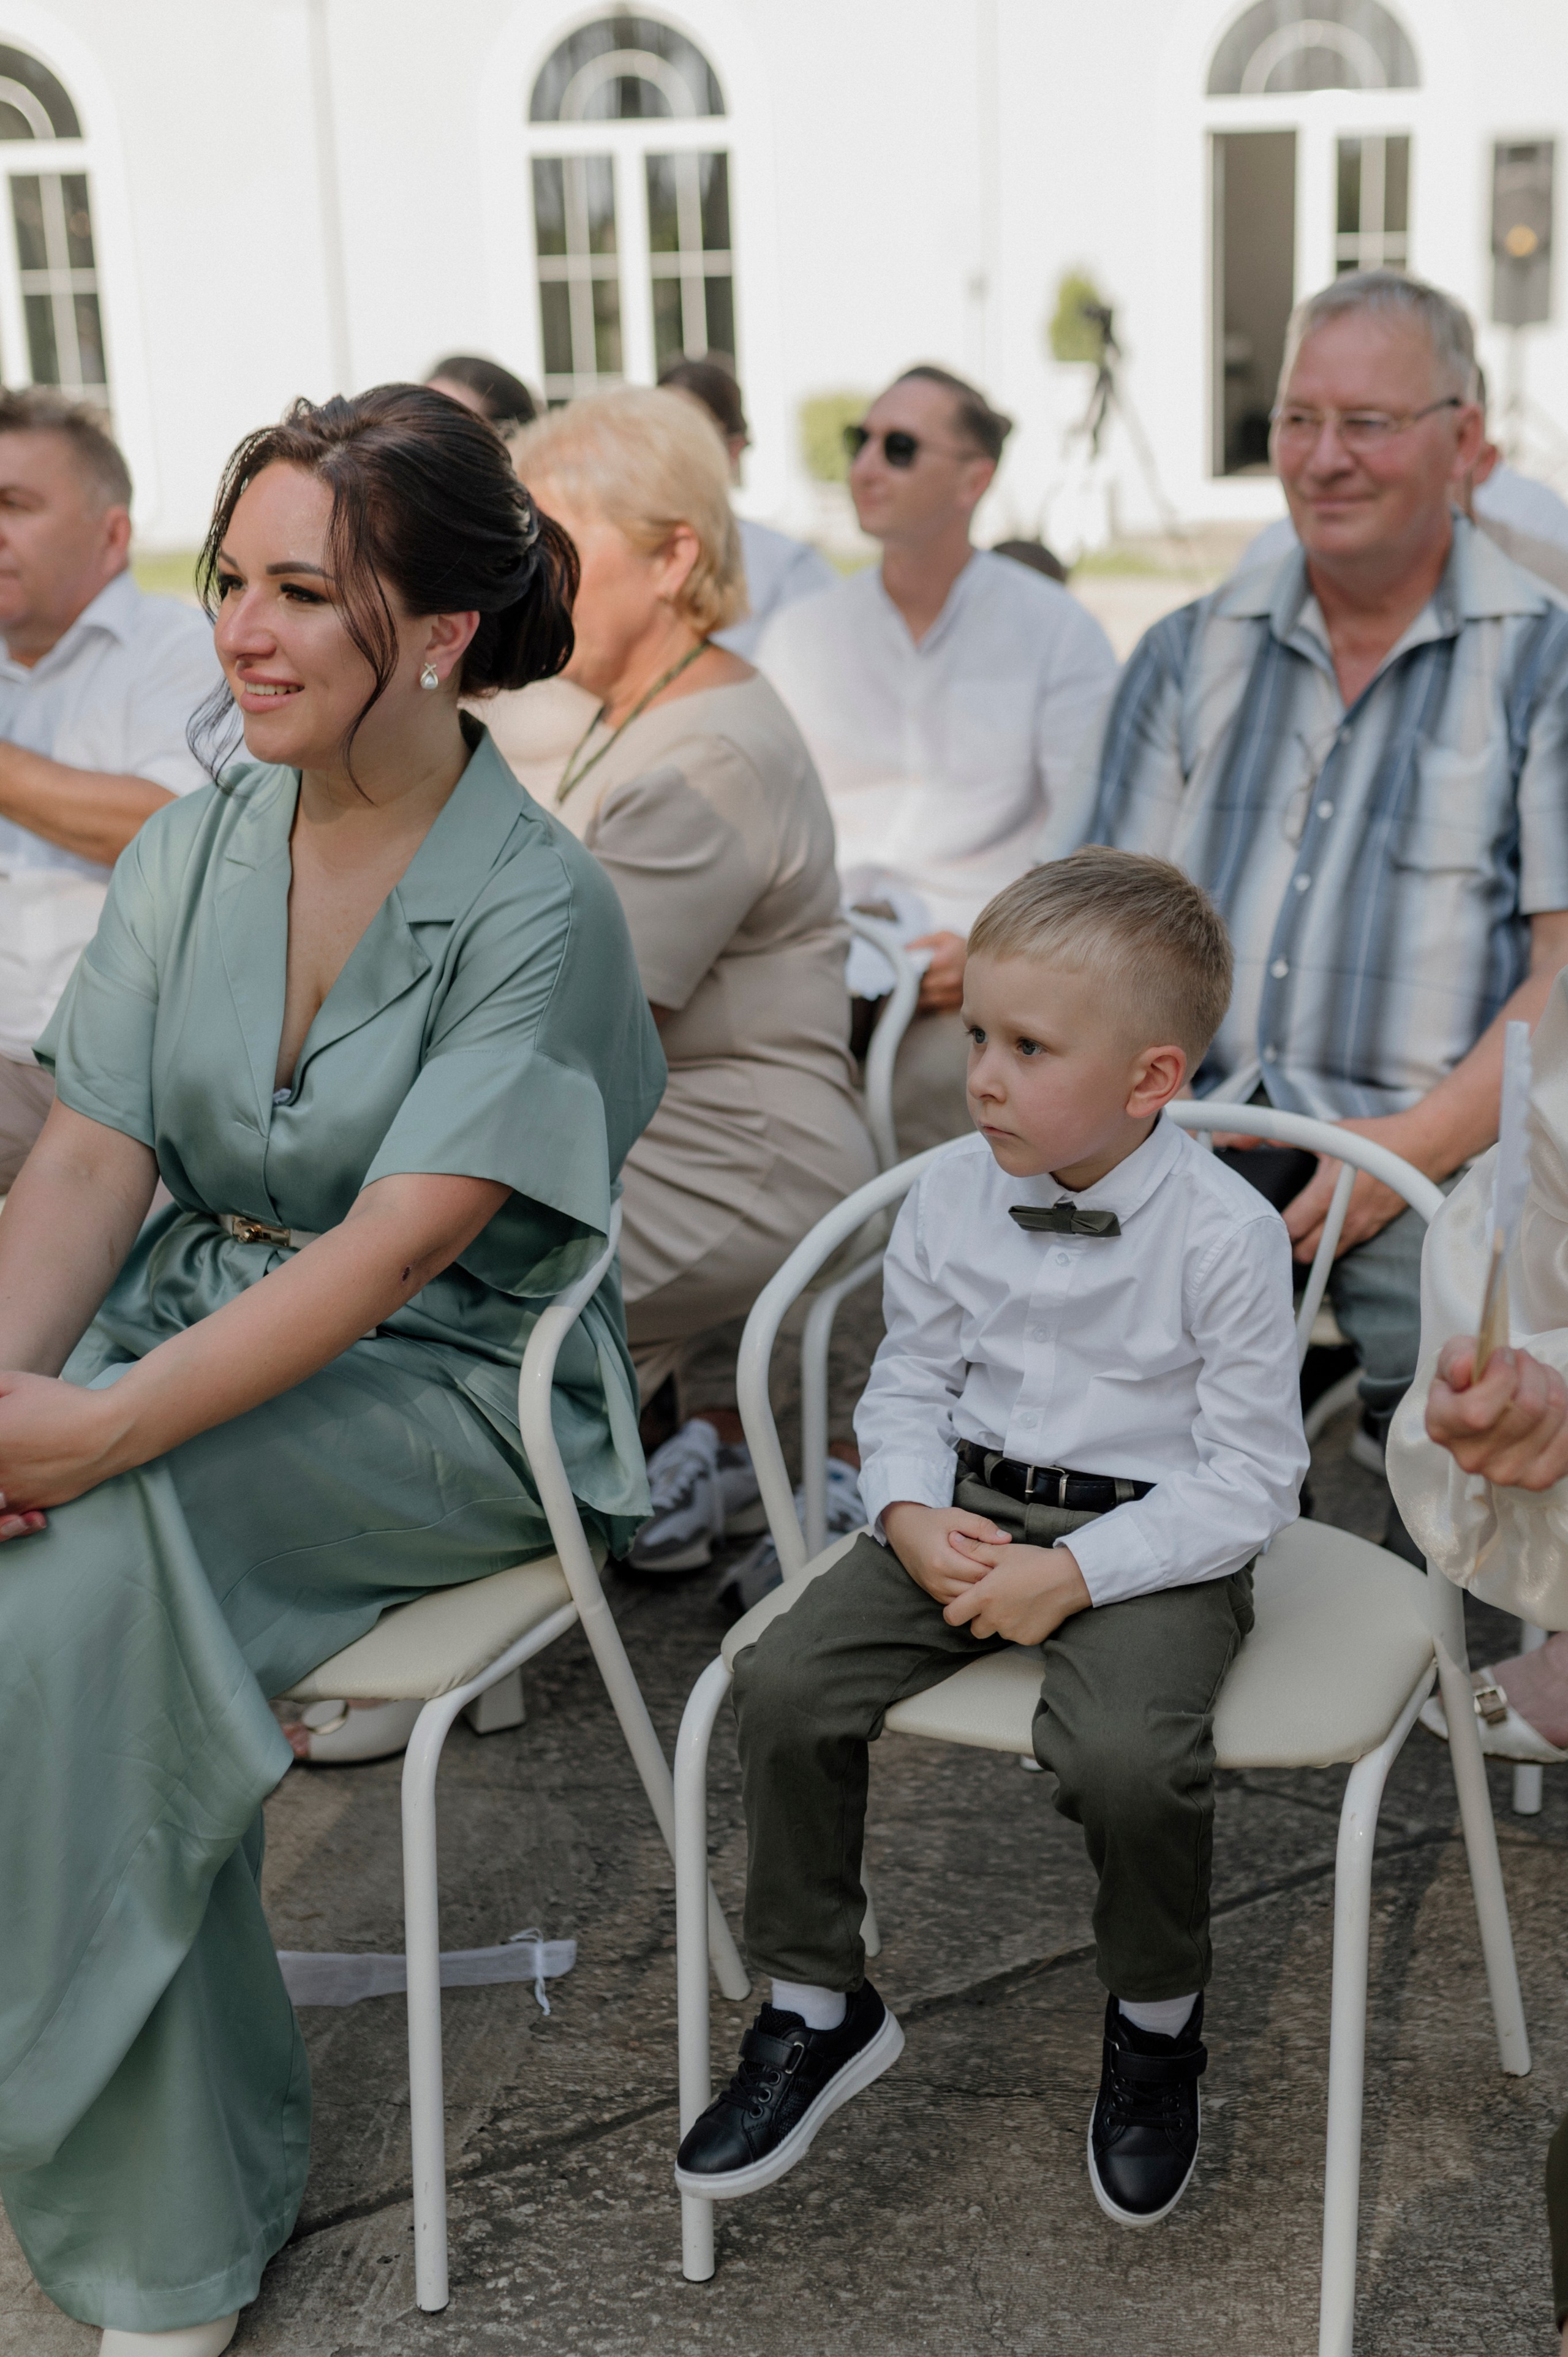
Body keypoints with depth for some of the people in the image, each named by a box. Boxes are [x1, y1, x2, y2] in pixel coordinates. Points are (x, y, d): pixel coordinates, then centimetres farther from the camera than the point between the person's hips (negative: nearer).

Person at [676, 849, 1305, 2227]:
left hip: (1154, 1540, -4)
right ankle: (819, 2008, 6)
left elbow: (1252, 1479, -12)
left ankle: (1157, 2022, 3)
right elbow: (909, 1384, 12)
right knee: (785, 1684, -16)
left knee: (1127, 1753, -31)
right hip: (968, 1512, 5)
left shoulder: (1226, 1234, -14)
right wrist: (912, 1515, -9)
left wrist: (1072, 1574, -21)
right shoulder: (953, 1197, 0)